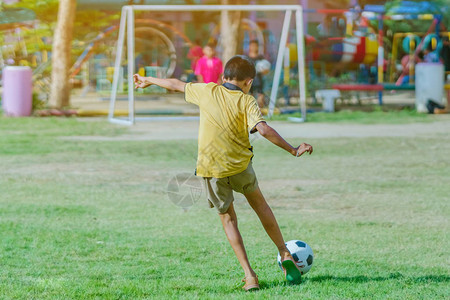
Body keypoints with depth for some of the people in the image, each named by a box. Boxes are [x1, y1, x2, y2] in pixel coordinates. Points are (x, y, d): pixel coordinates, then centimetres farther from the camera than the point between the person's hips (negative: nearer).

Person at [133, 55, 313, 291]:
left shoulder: (208, 91, 3)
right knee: (259, 203, 25)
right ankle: (285, 255, 28)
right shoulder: (247, 102, -5)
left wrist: (148, 80, 34)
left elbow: (176, 85, 18)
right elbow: (264, 130, -20)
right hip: (240, 166, -1)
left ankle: (249, 275, 6)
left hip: (211, 171, 1)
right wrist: (293, 150, -16)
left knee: (228, 218, 14)